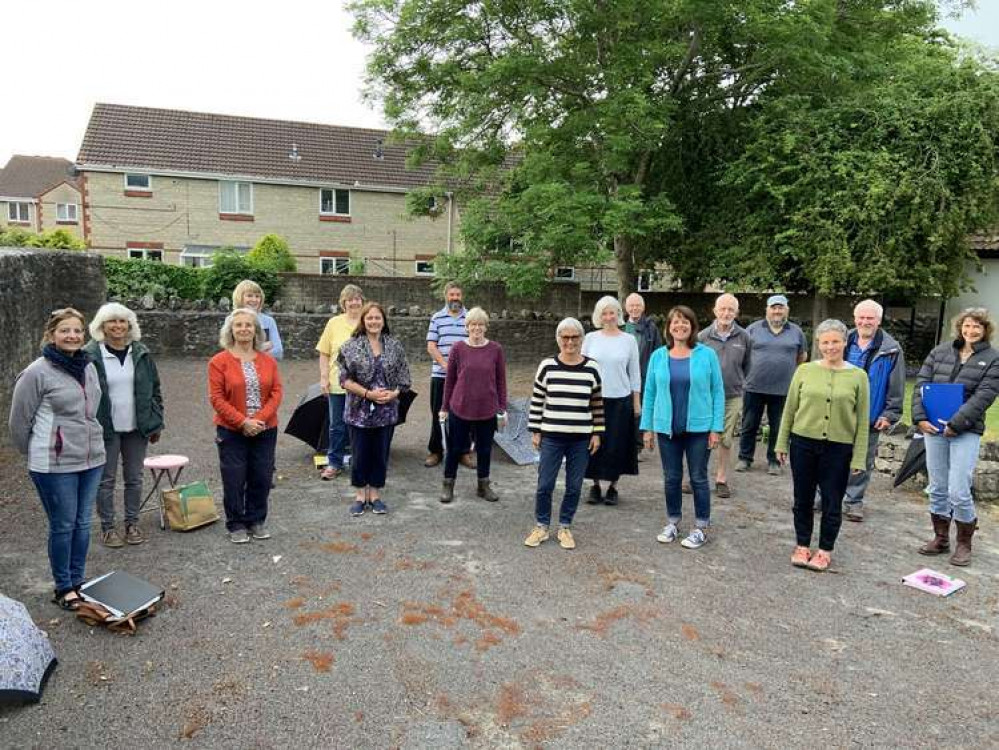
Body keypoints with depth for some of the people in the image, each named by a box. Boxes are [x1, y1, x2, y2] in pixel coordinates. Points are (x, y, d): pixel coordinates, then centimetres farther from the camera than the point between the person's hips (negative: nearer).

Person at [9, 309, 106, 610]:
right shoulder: (36, 372, -11)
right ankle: (64, 587, 21)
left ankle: (78, 581, 28)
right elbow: (19, 420, -4)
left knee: (83, 523, 13)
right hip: (54, 465, -5)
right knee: (62, 525, 5)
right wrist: (34, 453, 6)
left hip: (91, 459, 5)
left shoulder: (89, 367, 6)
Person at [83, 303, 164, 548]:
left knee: (134, 478, 11)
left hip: (136, 428, 3)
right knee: (106, 480, 7)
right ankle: (107, 527, 20)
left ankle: (132, 524, 24)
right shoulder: (90, 355, -6)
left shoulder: (141, 353, 4)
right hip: (105, 429, -3)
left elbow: (154, 390, 9)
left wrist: (155, 424, 6)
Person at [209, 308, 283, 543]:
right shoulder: (219, 362, -4)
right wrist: (243, 422, -15)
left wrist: (260, 419, -12)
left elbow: (277, 392, 1)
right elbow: (217, 398, -8)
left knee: (261, 477, 8)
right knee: (234, 479, 4)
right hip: (232, 431, -3)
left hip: (265, 430, 3)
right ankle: (236, 525, 19)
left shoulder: (268, 361, 5)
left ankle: (257, 521, 25)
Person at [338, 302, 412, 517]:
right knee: (360, 455, 6)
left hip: (386, 411, 2)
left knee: (381, 454, 9)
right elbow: (345, 379, -7)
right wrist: (368, 393, -16)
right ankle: (360, 495, 22)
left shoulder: (395, 346, 3)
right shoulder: (352, 346, -4)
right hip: (360, 411, -2)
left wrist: (394, 393, -12)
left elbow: (403, 377, 5)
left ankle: (375, 494, 24)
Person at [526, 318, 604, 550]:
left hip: (581, 439, 1)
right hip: (551, 437, -1)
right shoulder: (547, 366, -3)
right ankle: (541, 527, 21)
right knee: (545, 485, 3)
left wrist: (597, 433, 4)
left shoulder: (592, 368, -1)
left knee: (574, 487, 9)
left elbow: (598, 405, 6)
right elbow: (536, 401, 3)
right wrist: (535, 431, 1)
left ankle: (565, 527, 26)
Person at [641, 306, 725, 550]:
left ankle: (701, 527, 20)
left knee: (698, 478, 7)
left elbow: (717, 392, -3)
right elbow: (650, 393, 5)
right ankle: (672, 522, 28)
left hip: (698, 428, -2)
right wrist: (647, 427, 2)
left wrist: (716, 428, -7)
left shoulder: (707, 355, -5)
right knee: (671, 478, 12)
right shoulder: (658, 356, 1)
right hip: (667, 428, 2)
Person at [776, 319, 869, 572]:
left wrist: (859, 457, -2)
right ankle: (802, 546, 28)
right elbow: (789, 410, 6)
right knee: (803, 499, 12)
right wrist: (782, 444, 5)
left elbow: (862, 420, 1)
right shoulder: (804, 371, 0)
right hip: (804, 444, 1)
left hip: (838, 449, -1)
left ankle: (825, 551, 25)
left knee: (832, 503, 8)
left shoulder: (858, 376, -1)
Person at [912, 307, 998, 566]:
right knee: (937, 489, 10)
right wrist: (920, 417, -7)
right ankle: (941, 539, 25)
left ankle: (964, 544, 14)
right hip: (933, 428, 3)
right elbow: (921, 384, 5)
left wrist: (956, 424, -16)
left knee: (959, 492, -6)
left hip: (966, 431, -3)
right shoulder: (940, 351, 8)